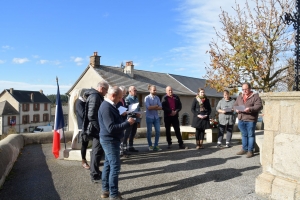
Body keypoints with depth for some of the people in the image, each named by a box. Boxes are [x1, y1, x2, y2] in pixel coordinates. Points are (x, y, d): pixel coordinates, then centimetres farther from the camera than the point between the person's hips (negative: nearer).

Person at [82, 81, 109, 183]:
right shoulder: (94, 97, -18)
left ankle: (94, 171, 32)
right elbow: (91, 116, -25)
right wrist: (100, 128, -21)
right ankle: (95, 176, 7)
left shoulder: (96, 96, 14)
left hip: (96, 128, 11)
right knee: (97, 151, -3)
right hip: (96, 129, -11)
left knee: (96, 151, 19)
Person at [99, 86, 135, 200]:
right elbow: (111, 128, -27)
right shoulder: (106, 108, -22)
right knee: (115, 167, -4)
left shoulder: (109, 106, 11)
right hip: (110, 141, -11)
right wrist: (127, 123, -23)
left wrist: (124, 118, 1)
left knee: (108, 165, 16)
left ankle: (106, 190, 27)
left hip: (109, 140, 11)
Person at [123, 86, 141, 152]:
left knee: (133, 133, 12)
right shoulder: (127, 99, -10)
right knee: (127, 133, -4)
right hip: (130, 118, -8)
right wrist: (136, 114, -18)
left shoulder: (136, 98, 15)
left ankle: (131, 147, 21)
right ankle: (124, 147, 3)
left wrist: (139, 113, 3)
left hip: (136, 118, 8)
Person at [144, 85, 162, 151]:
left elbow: (160, 107, -3)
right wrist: (156, 106, -8)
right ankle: (150, 145, 20)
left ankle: (156, 145, 13)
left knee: (158, 131, 0)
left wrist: (153, 107, -15)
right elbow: (148, 107, -16)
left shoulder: (157, 98, 5)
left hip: (156, 117, 4)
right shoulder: (147, 98, -6)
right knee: (149, 132, 5)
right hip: (149, 117, -4)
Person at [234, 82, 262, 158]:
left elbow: (259, 106, -12)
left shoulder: (255, 96, -2)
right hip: (241, 120, 6)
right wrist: (236, 109, -2)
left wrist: (250, 109, -26)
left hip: (250, 120, -5)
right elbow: (235, 105, 21)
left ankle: (250, 150, 11)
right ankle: (244, 149, 24)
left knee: (251, 135, 2)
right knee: (244, 135, 14)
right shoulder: (239, 97, 16)